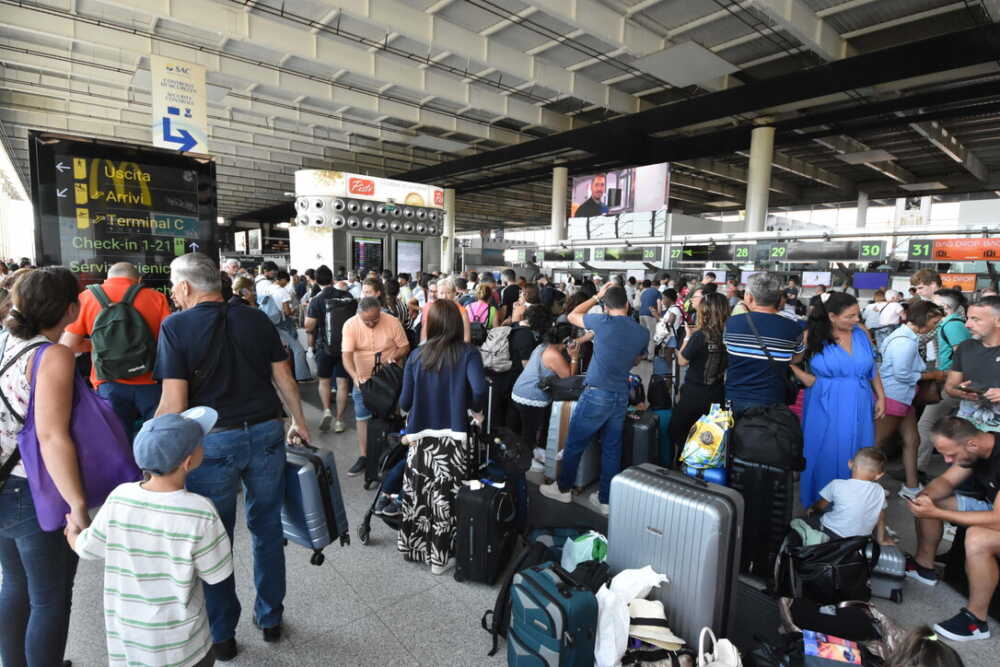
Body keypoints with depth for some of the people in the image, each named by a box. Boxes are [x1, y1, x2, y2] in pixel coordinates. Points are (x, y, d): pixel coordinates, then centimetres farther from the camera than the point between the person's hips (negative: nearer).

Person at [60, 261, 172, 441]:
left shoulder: (86, 298, 6)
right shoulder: (156, 298, 2)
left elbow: (67, 345, 5)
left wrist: (93, 344, 23)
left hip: (110, 386, 1)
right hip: (150, 385, -1)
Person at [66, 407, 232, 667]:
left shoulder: (119, 498, -16)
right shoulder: (200, 513, -27)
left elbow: (86, 549, 2)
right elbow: (216, 575, -14)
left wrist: (72, 533, 23)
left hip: (125, 634, 4)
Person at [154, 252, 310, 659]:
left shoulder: (176, 326, -8)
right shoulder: (256, 319, 3)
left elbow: (174, 403, -13)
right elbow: (284, 379, 5)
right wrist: (299, 423, 18)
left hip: (214, 442, -3)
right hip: (267, 434, 4)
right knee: (267, 529, 18)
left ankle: (222, 635, 31)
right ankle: (270, 619, 35)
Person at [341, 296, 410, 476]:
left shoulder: (392, 322, -16)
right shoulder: (350, 325, -16)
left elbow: (405, 347, -6)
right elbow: (346, 355, -23)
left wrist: (394, 357, -27)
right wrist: (355, 376, -39)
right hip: (363, 379, 1)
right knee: (362, 418, 6)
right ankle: (363, 456, 18)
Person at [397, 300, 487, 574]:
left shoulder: (417, 355, 0)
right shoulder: (468, 353, -8)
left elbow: (405, 402, -1)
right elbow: (479, 390, -23)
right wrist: (477, 410, -3)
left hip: (421, 436, 3)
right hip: (452, 437, -3)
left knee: (417, 492, 16)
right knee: (444, 497, 7)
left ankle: (412, 545, 34)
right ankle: (440, 557, 21)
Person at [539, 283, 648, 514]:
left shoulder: (604, 322, -14)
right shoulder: (643, 333, 3)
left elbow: (572, 316, 3)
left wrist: (596, 297, 10)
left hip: (597, 395, -5)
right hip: (622, 396, 5)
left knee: (574, 443, 11)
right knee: (612, 449, 14)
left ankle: (563, 488, 27)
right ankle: (606, 499, 24)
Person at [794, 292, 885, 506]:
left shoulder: (861, 334, 2)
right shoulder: (813, 336, -10)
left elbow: (873, 369, 11)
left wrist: (881, 397, 9)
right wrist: (805, 377, -16)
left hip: (859, 408, 4)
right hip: (825, 409, -3)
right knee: (825, 458, 6)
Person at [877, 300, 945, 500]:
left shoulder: (904, 335, 10)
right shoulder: (905, 341, -21)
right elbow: (902, 374, -22)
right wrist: (932, 375, -10)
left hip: (902, 397, 10)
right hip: (892, 398, -10)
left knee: (912, 440, 12)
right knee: (878, 441, 2)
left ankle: (911, 487, 21)